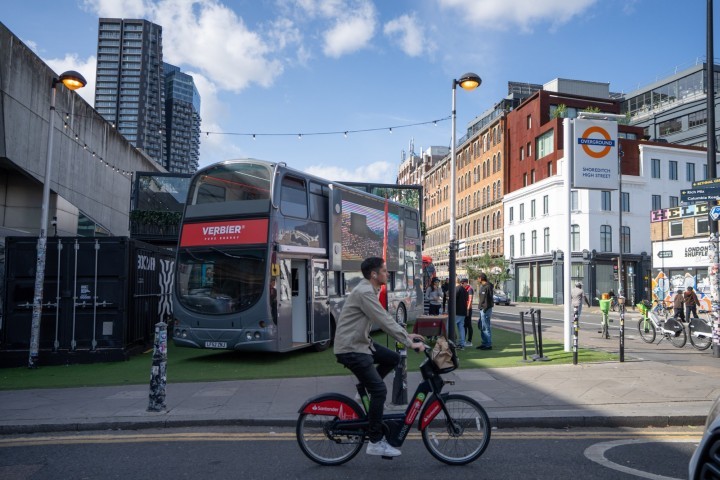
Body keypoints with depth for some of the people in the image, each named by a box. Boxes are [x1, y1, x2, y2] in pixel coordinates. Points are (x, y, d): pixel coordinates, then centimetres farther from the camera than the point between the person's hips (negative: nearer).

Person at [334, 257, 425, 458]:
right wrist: (409, 343, -21)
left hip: (361, 342, 10)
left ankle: (366, 390, 20)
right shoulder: (364, 292, -21)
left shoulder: (369, 291, 11)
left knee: (393, 358, 11)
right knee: (380, 390, -11)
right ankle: (376, 442, -2)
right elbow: (384, 322, -25)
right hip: (350, 348, -10)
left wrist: (407, 335, 14)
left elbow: (386, 318, 18)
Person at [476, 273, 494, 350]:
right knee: (481, 326, 15)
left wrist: (485, 308, -22)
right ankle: (484, 343, 23)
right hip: (482, 309, 10)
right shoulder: (482, 286, 16)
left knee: (486, 327, -6)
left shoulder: (488, 286, -14)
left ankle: (488, 345, -1)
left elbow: (489, 299, -19)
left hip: (485, 309, -10)